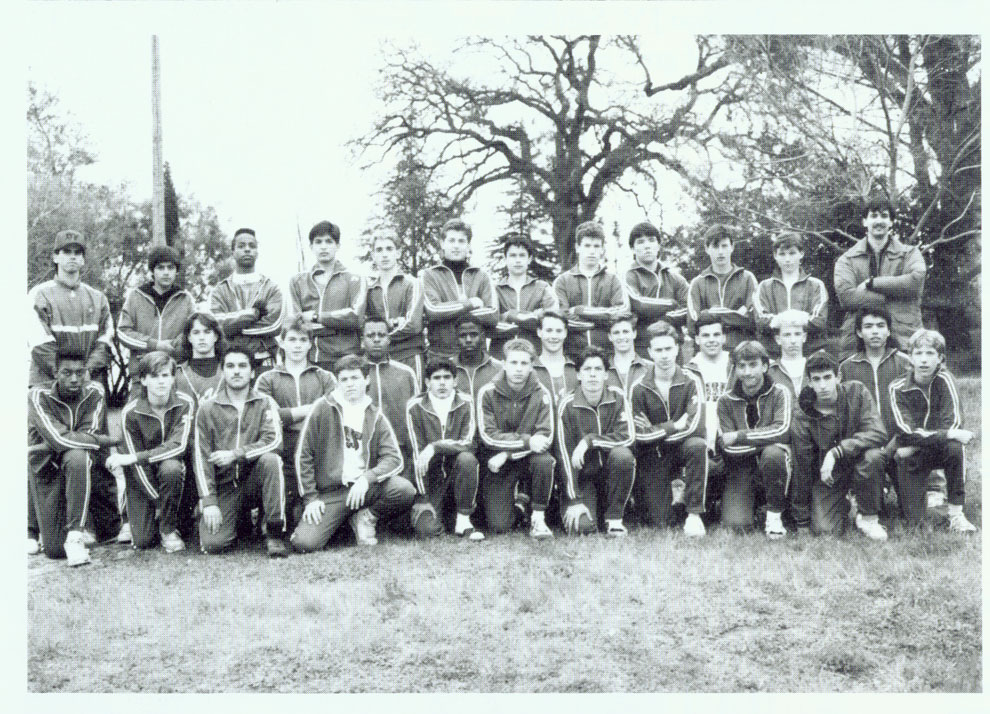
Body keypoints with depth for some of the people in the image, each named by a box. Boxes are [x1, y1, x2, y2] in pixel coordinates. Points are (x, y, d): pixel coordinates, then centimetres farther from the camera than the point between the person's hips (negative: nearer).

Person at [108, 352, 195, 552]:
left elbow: (178, 446, -24)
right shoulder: (130, 412, -16)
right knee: (142, 541, -13)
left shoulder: (185, 404, -14)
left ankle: (169, 530, -15)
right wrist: (158, 501, -18)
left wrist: (133, 458, -28)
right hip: (142, 477, 0)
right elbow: (137, 467, -15)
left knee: (170, 468, -37)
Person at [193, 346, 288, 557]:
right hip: (224, 485, 0)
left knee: (271, 459, -32)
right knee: (212, 543, -20)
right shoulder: (207, 408, 2)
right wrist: (209, 502, -11)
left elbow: (274, 441, -13)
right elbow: (200, 456, -2)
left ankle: (275, 533, -21)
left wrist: (234, 455, -22)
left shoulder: (265, 403, 2)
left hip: (254, 479, 0)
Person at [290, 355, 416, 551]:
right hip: (330, 492, -2)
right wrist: (311, 497, -4)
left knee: (404, 490, -27)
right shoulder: (323, 409, 3)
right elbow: (303, 455, 2)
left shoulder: (375, 417, 10)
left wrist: (367, 478, -19)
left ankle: (365, 517, 2)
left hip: (366, 486, 2)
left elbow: (394, 458, -1)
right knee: (305, 543, -23)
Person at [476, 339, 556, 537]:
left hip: (528, 459, 1)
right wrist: (527, 441, -24)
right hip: (497, 463, -1)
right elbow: (488, 436, -14)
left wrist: (507, 454, -21)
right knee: (499, 526, -14)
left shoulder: (541, 394, -6)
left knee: (545, 460, -35)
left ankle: (538, 519, -17)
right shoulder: (487, 393, -8)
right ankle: (511, 501, 24)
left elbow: (546, 437, -12)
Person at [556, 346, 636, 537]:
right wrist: (574, 500, -16)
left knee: (622, 455, -32)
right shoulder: (567, 405, -10)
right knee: (582, 526, -24)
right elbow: (565, 454, -12)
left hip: (610, 471, 1)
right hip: (582, 477, -1)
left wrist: (590, 440, -25)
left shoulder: (617, 398, -5)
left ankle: (614, 519, -14)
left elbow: (627, 437, -16)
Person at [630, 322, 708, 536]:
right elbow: (639, 435, -12)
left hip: (681, 448, 0)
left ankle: (694, 514, -25)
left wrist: (656, 430, -15)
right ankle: (670, 493, 31)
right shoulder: (639, 388, -7)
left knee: (697, 445, -37)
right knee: (657, 522, -7)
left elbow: (695, 427, -20)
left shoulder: (691, 382, -9)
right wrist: (676, 426, -12)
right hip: (654, 457, 1)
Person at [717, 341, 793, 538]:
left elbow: (782, 431, -21)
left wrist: (739, 436, -19)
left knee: (773, 453, -37)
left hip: (774, 459, -1)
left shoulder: (779, 393, -5)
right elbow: (729, 448, -9)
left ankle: (774, 515, -14)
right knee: (735, 523, -18)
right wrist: (768, 438, -18)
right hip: (741, 467, 2)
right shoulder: (726, 401, -2)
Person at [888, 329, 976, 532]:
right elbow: (907, 433, -21)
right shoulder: (898, 388, -12)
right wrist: (949, 434, -31)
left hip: (939, 450, 1)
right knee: (913, 520, -11)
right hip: (911, 456, -1)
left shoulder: (944, 380, -11)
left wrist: (915, 444, -21)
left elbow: (953, 423, -20)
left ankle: (956, 514, -19)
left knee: (955, 448, -36)